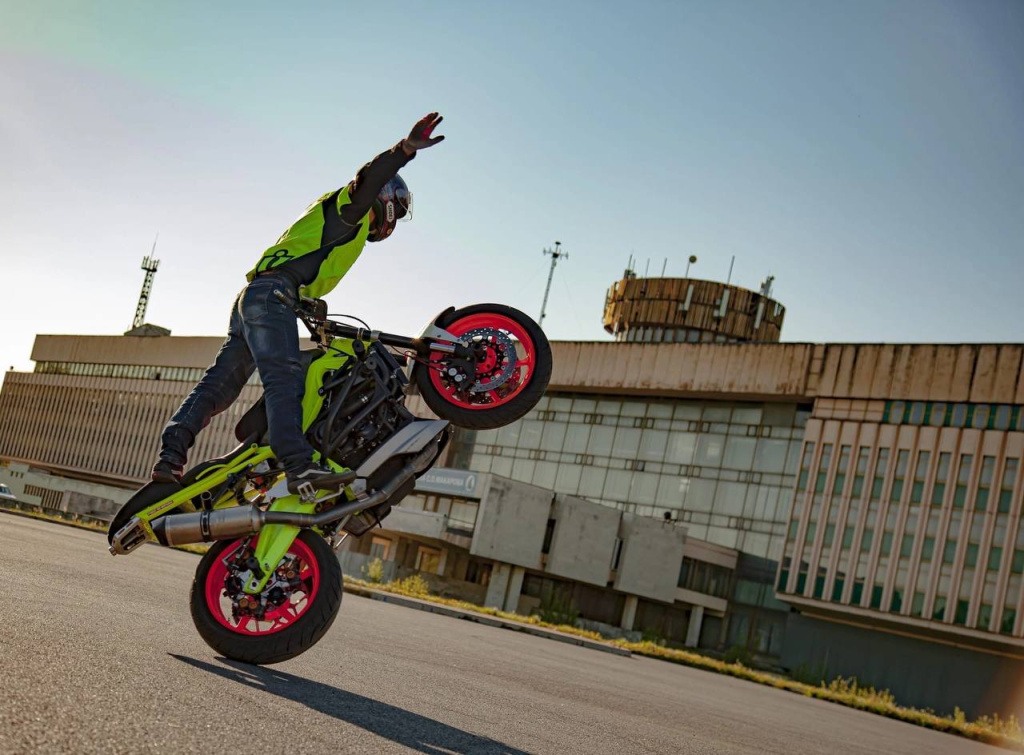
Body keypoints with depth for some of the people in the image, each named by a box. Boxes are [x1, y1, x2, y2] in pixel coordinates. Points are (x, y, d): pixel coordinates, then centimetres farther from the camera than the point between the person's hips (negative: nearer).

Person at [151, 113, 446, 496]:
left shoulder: (331, 221, 36)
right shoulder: (351, 208, 6)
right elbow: (368, 180, -15)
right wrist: (406, 149, -28)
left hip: (250, 298, 11)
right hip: (272, 294, -11)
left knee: (219, 384, 6)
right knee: (285, 379, -26)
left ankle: (170, 457, 3)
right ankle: (299, 467, -41)